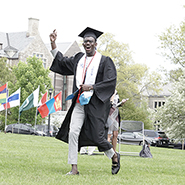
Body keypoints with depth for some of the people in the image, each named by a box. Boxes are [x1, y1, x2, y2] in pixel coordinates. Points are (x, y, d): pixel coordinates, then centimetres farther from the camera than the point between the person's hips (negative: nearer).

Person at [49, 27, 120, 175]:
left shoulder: (104, 61, -3)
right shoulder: (78, 59, 13)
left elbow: (111, 82, -9)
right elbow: (61, 61, 25)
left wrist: (91, 87, -16)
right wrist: (53, 43, 17)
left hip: (95, 104, -5)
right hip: (79, 103, 5)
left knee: (96, 136, -4)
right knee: (73, 133, -7)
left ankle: (114, 156, 24)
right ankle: (74, 168, -4)